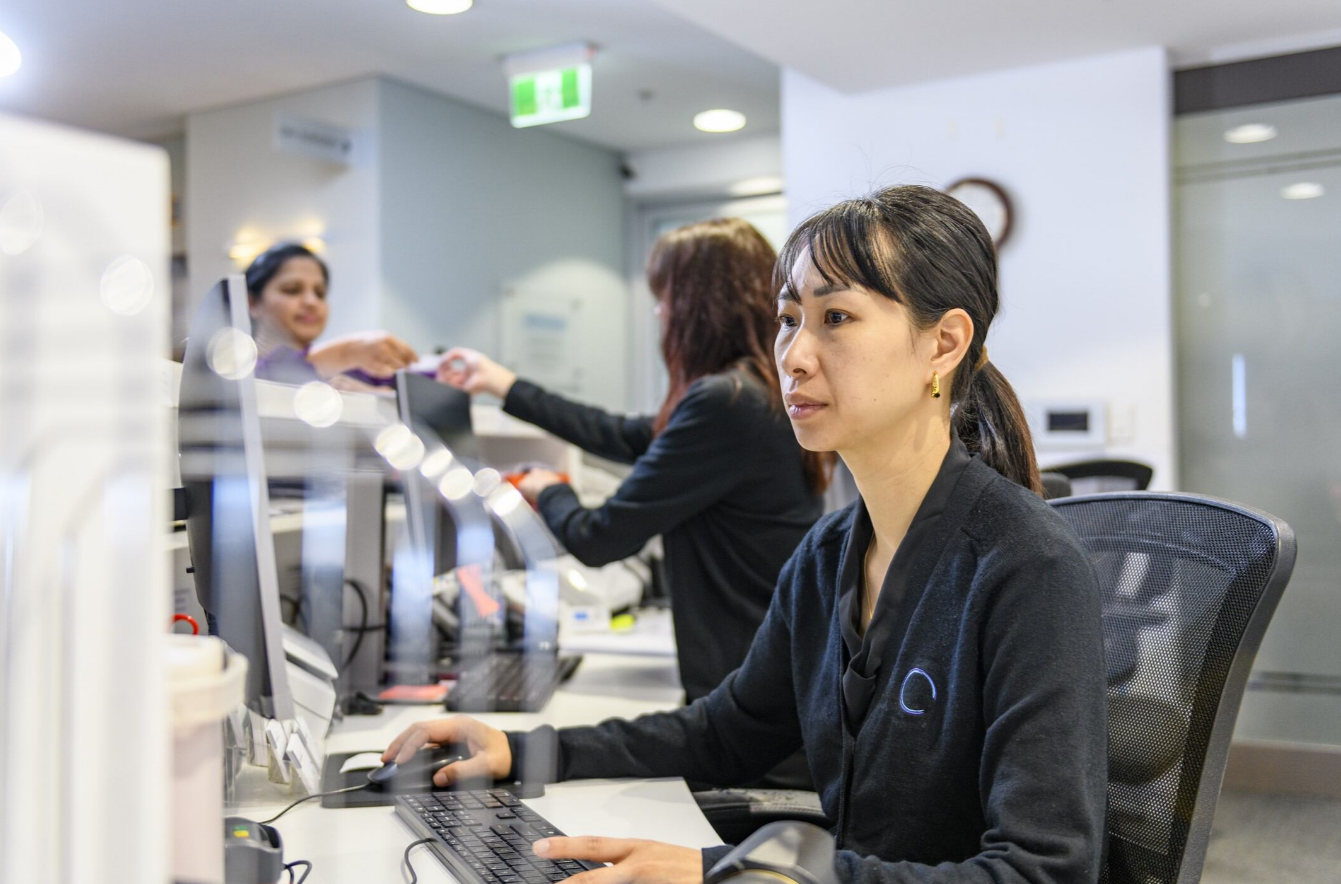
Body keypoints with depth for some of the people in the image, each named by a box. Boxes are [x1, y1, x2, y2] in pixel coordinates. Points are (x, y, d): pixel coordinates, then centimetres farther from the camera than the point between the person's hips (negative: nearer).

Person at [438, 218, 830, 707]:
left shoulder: (722, 402, -22)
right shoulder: (767, 391, 9)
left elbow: (599, 539, -16)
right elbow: (627, 437, 20)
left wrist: (547, 493, 8)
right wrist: (505, 385, 27)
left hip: (744, 680, -9)